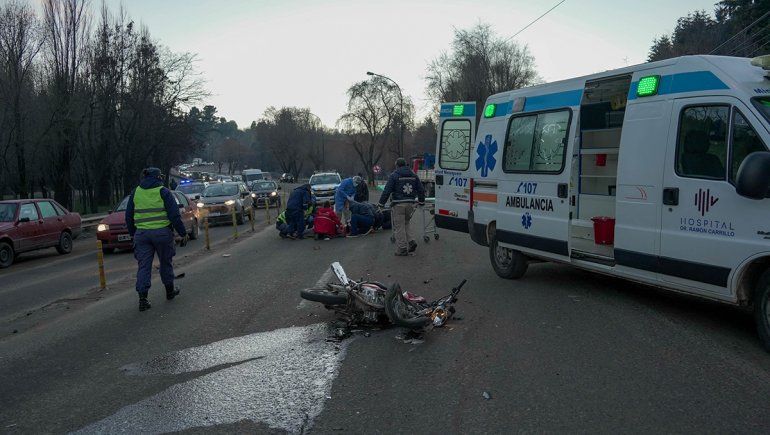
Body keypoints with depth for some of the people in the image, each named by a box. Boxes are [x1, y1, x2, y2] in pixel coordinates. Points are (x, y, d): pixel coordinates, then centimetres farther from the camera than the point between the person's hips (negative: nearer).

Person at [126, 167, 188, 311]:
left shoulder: (135, 193, 10)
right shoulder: (163, 192, -3)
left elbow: (128, 216, 14)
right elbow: (174, 215, -8)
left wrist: (132, 233, 24)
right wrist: (183, 233, -2)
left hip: (141, 233, 3)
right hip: (162, 232, -3)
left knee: (143, 266, 3)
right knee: (165, 262, 14)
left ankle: (143, 298, -5)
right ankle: (170, 291, 28)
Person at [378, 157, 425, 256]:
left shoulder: (394, 175, -6)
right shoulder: (413, 175, 12)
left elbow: (387, 191, -10)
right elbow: (421, 189, 15)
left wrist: (381, 203, -3)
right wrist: (421, 201, 27)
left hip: (398, 205, -6)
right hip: (410, 204, 6)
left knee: (399, 227, 0)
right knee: (405, 224, 21)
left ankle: (402, 249, 0)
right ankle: (410, 242, 6)